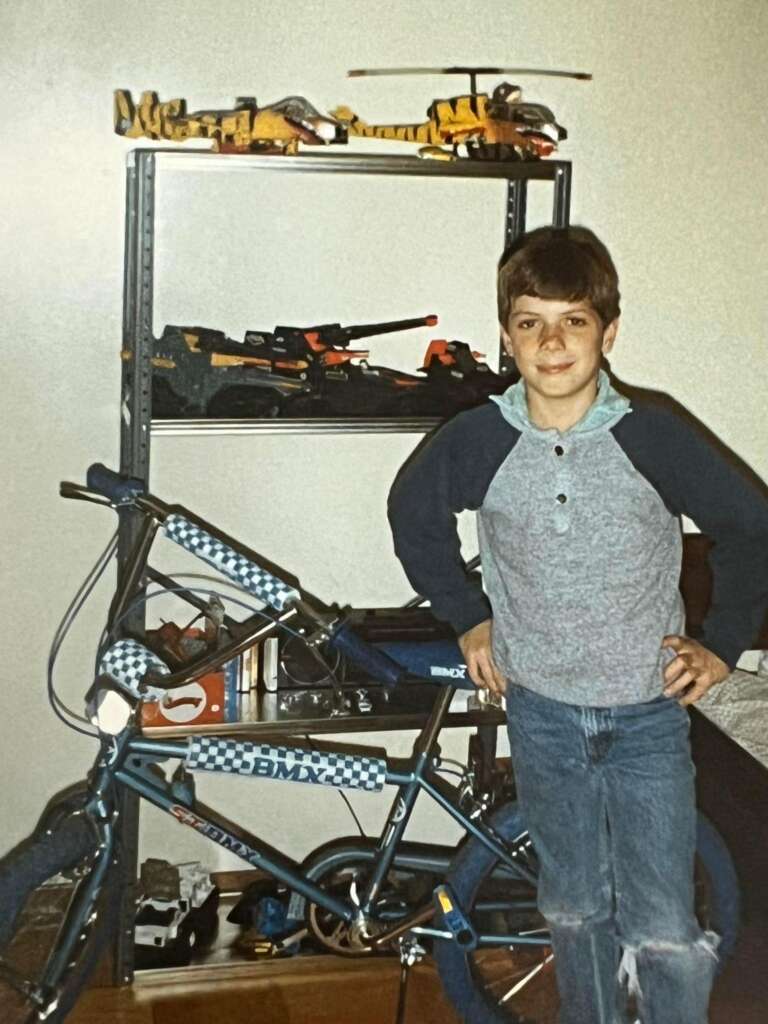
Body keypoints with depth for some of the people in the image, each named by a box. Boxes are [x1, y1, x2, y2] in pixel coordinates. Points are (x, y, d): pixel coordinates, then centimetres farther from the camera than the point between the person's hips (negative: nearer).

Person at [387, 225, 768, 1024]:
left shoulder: (654, 435, -15)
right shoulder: (476, 442, -11)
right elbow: (413, 515, 10)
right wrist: (468, 617, 8)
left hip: (649, 715, -1)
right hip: (543, 712, 2)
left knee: (665, 932, 0)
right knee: (576, 909, 17)